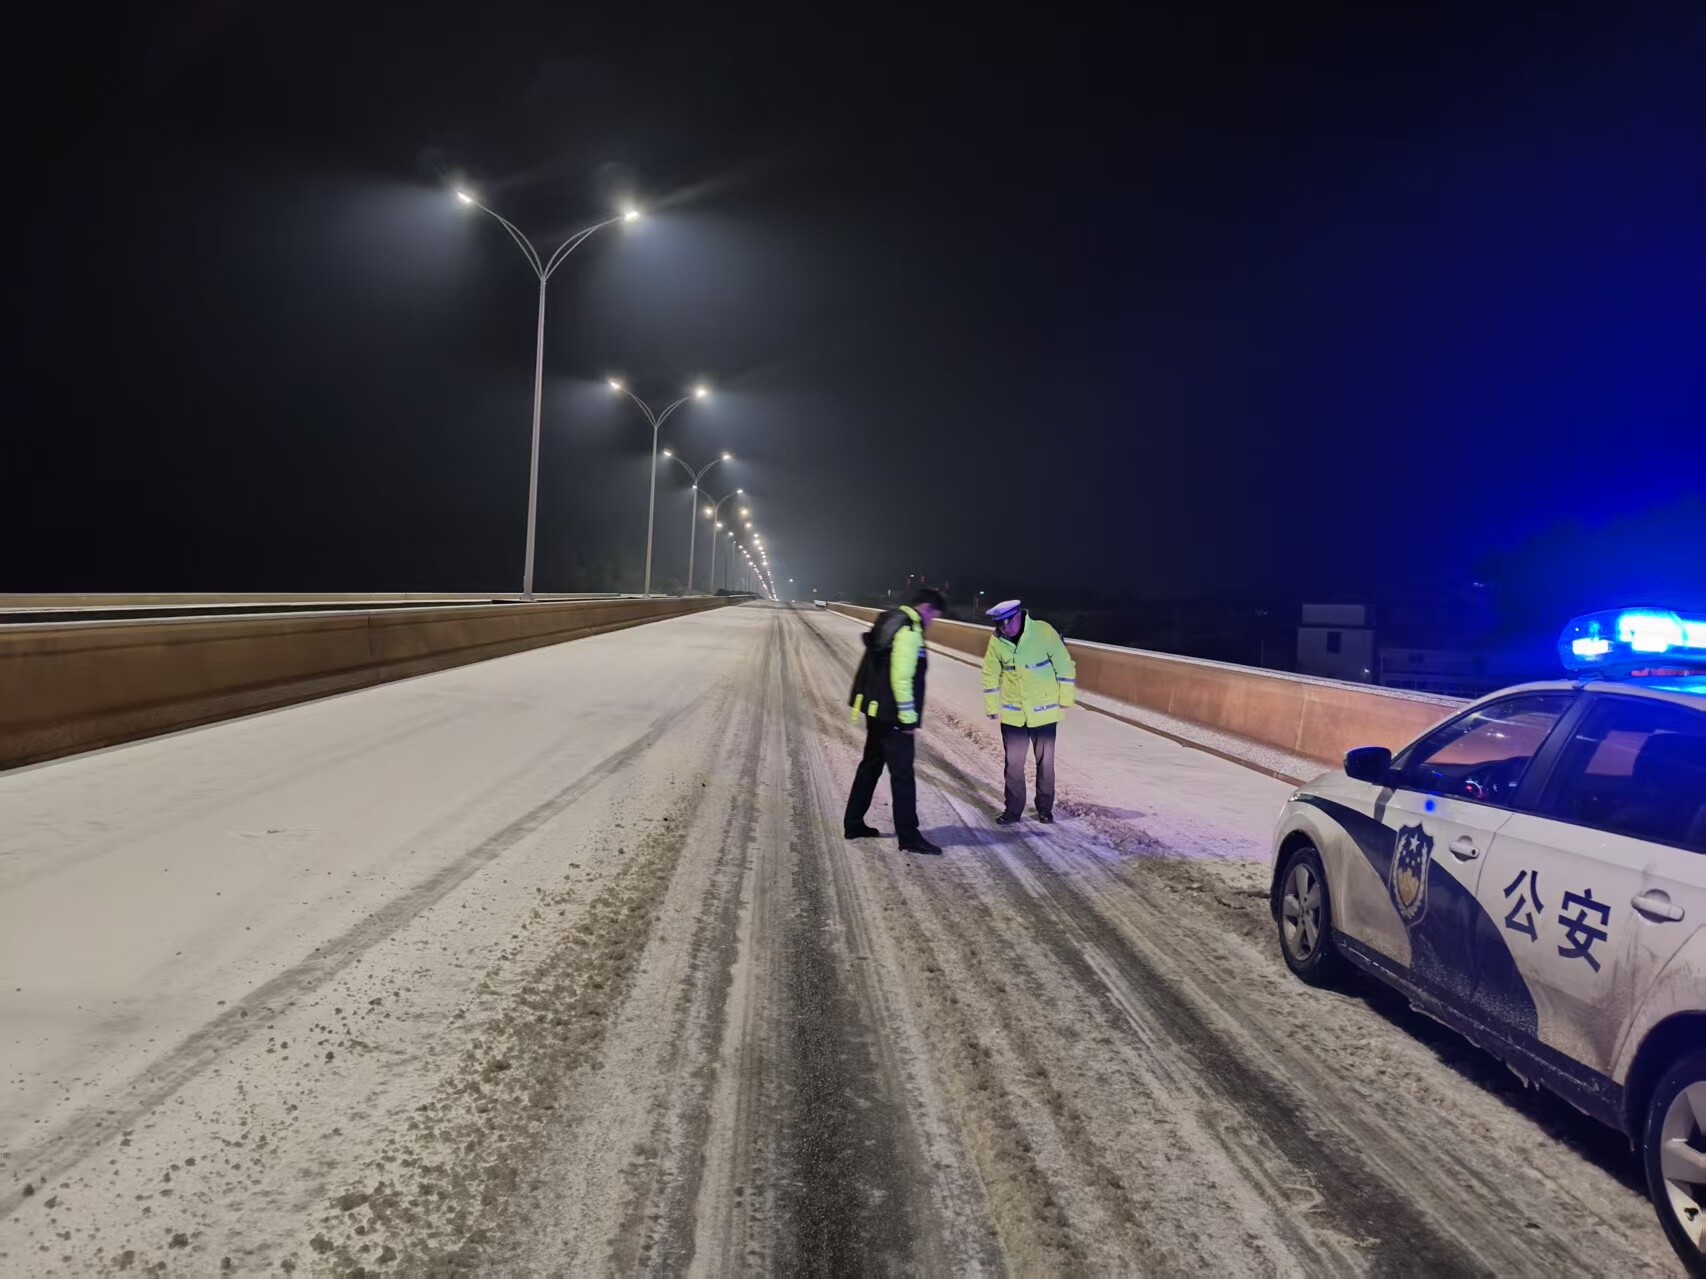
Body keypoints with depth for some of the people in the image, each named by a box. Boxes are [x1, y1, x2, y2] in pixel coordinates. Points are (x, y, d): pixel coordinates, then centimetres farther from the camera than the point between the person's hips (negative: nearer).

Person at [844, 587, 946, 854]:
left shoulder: (890, 621, 13)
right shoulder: (909, 631, -18)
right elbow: (901, 678, -24)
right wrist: (908, 718, -19)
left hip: (876, 711, 10)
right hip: (893, 716, -10)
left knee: (871, 766, 18)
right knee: (902, 775, -5)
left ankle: (853, 824, 25)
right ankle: (909, 837, -1)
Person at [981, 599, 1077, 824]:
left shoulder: (1043, 631, -16)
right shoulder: (996, 642, -9)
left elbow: (1064, 665, -8)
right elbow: (990, 676, 4)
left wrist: (1065, 699, -5)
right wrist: (992, 707, 7)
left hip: (1044, 712, -2)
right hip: (1012, 714, 2)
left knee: (1045, 762, 10)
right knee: (1013, 763, 6)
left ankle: (1045, 807, 24)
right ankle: (1013, 809, 18)